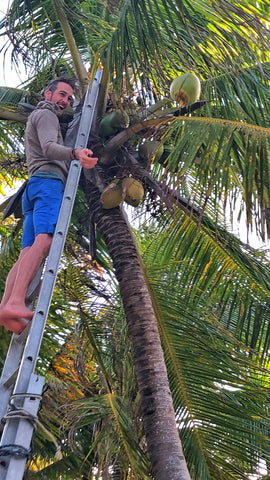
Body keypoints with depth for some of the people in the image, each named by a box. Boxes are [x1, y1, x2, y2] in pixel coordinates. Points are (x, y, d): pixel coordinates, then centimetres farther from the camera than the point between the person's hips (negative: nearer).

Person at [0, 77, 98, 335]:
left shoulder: (36, 118, 39)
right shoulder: (45, 114, 8)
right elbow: (48, 147, -13)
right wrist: (75, 153, -32)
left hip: (35, 187, 10)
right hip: (48, 180, -10)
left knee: (27, 253, -6)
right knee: (44, 240, -30)